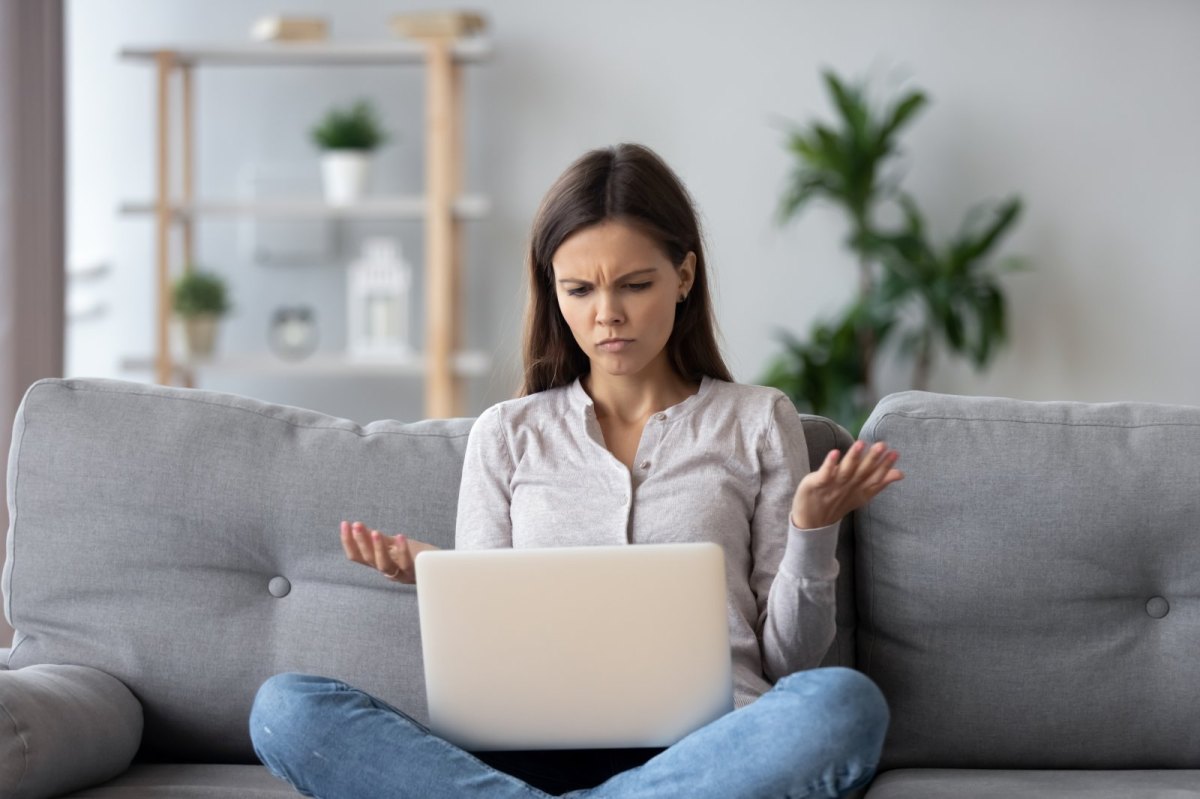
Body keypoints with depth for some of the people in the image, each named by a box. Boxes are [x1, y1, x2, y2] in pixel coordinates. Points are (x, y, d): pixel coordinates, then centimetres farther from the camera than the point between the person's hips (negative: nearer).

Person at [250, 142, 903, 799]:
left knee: (845, 702, -38)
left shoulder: (757, 421, 17)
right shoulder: (506, 433, 20)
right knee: (286, 708, -25)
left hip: (709, 744, -1)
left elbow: (788, 659, 14)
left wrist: (813, 530, -2)